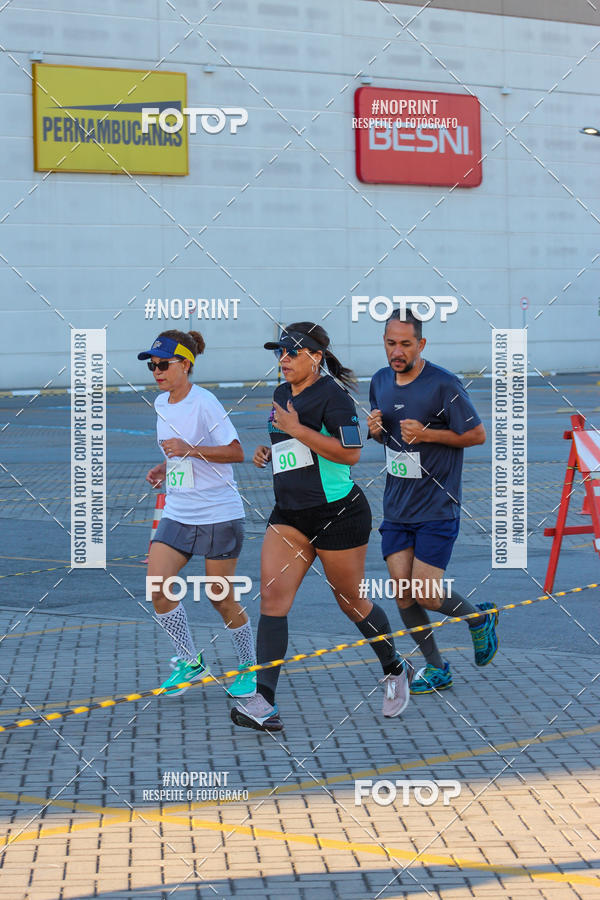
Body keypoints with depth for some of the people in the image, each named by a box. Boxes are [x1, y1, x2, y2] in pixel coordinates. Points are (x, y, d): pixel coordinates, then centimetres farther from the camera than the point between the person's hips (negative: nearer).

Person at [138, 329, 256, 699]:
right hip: (178, 513, 7)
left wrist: (189, 450, -25)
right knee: (157, 587, -8)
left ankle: (250, 667, 23)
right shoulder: (161, 404, 9)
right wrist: (163, 468, 3)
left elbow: (236, 452, -16)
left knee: (222, 599, 2)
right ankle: (190, 662, 8)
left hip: (219, 515, -7)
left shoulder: (204, 402, -14)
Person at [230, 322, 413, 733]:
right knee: (272, 596, -10)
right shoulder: (282, 394, 13)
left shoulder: (332, 394, -12)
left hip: (339, 513, -7)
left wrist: (297, 430, -23)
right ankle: (264, 703, -16)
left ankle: (394, 670, 35)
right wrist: (269, 452, 9)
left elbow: (350, 452, -22)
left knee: (351, 602, 7)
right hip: (289, 514, 7)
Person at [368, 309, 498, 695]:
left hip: (437, 507, -6)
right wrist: (374, 429, -4)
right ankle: (436, 669, 18)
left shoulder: (444, 385, -13)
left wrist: (427, 434, -19)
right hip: (396, 507, 6)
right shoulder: (381, 381, 6)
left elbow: (477, 434, -9)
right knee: (403, 593, 1)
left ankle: (480, 618, 22)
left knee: (426, 594, -9)